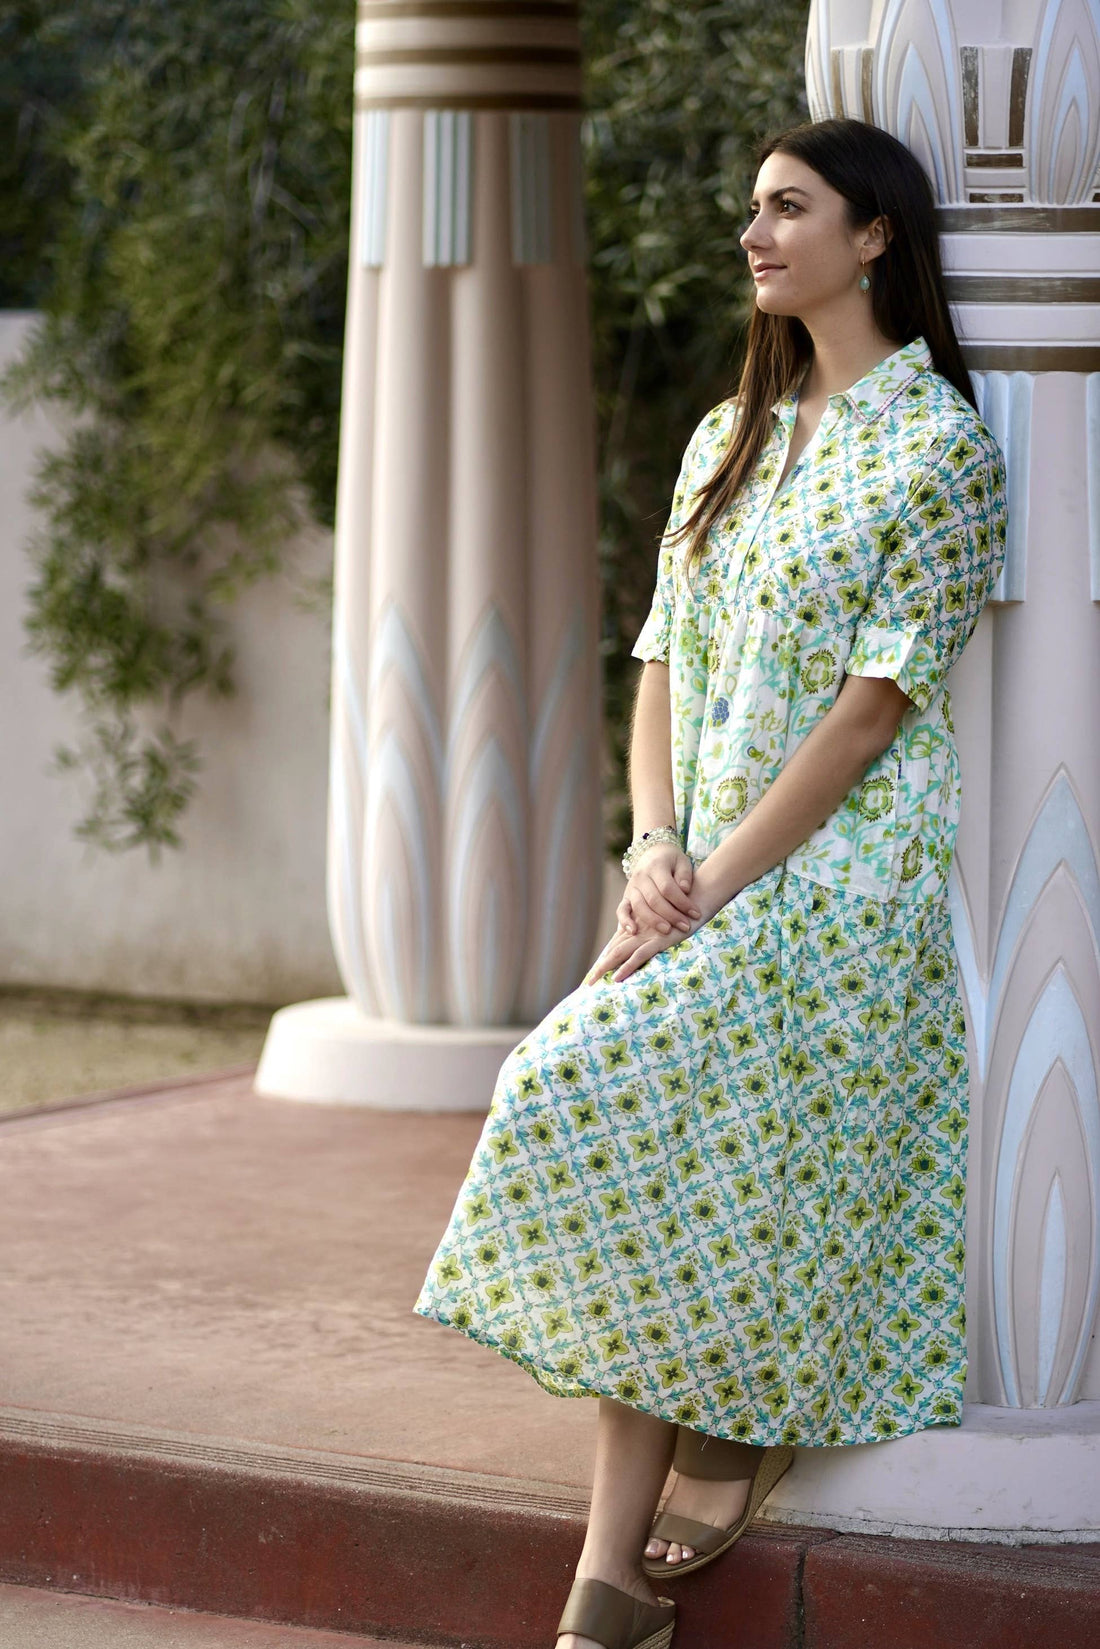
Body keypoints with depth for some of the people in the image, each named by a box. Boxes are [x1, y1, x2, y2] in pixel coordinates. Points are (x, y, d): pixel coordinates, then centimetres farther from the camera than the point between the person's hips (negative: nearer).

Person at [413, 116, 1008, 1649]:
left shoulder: (938, 446, -6)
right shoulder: (730, 440, 17)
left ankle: (739, 1413, 3)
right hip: (708, 883, 6)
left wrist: (715, 884, -16)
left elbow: (873, 705, -13)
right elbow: (664, 667, 14)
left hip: (840, 883, -6)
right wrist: (657, 854, -3)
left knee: (614, 1086, -22)